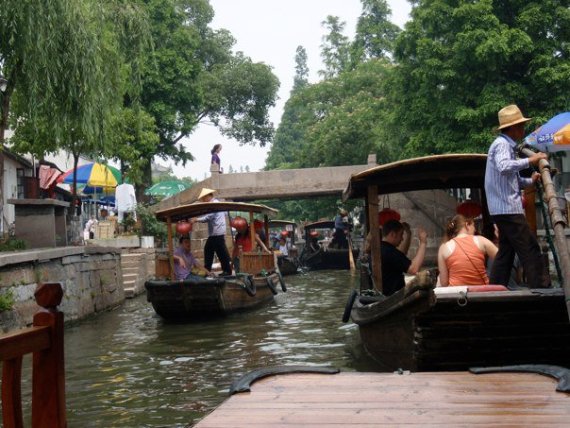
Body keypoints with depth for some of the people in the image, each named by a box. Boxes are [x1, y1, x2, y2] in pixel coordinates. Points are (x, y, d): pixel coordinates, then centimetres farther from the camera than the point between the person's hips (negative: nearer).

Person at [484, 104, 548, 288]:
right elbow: (504, 166, -32)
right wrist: (529, 160, -25)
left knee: (506, 252, 12)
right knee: (530, 251, -9)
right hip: (508, 209, -10)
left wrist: (530, 181, 8)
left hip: (504, 209, 10)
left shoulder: (506, 145, 21)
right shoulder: (502, 144, -11)